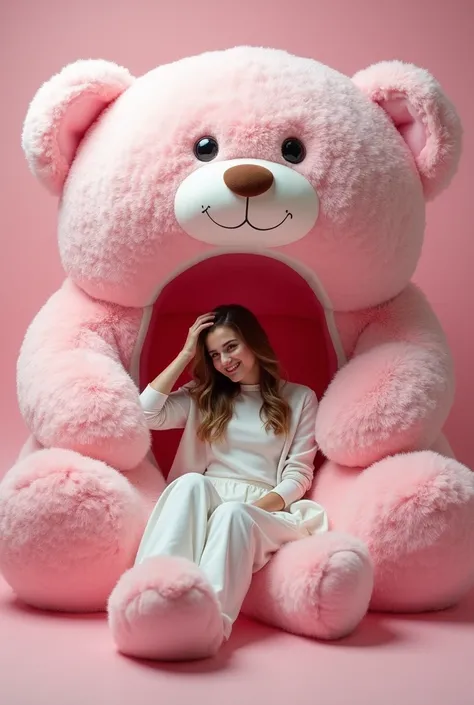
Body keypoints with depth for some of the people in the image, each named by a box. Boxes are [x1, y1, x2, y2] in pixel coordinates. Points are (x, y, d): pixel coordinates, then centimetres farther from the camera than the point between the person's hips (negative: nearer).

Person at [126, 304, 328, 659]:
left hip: (265, 511, -2)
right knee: (191, 482, -34)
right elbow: (147, 413, 4)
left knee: (233, 514, -38)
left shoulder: (300, 398, 14)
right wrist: (187, 354, 9)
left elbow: (299, 474, 4)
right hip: (204, 503, 2)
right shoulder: (204, 396, 21)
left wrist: (255, 506, -15)